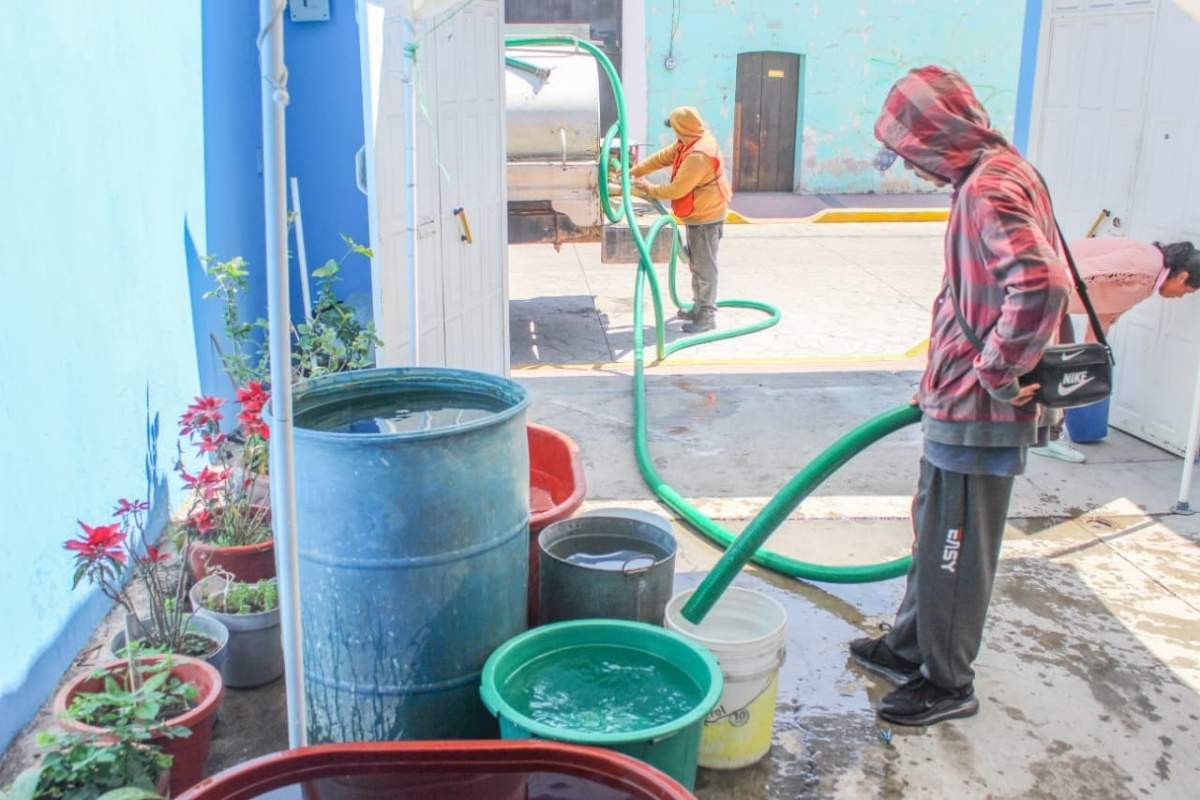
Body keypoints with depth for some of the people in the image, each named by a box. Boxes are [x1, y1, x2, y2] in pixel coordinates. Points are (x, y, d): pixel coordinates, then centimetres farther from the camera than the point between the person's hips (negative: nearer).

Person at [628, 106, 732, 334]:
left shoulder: (699, 156, -29)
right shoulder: (688, 144, 3)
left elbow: (677, 189, -26)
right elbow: (662, 157, 13)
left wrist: (649, 189, -11)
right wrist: (634, 172, 12)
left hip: (705, 217, -11)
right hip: (699, 215, 11)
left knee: (704, 266, -5)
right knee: (697, 263, 19)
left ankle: (707, 317, 1)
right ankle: (699, 307, 31)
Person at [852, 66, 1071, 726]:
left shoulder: (990, 188, -21)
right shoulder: (997, 176, 12)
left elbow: (1041, 285, -37)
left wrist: (998, 372, -25)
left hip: (977, 414, -11)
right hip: (962, 404, 11)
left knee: (957, 549, 4)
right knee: (935, 533, 22)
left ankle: (947, 683, 20)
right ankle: (910, 647, 38)